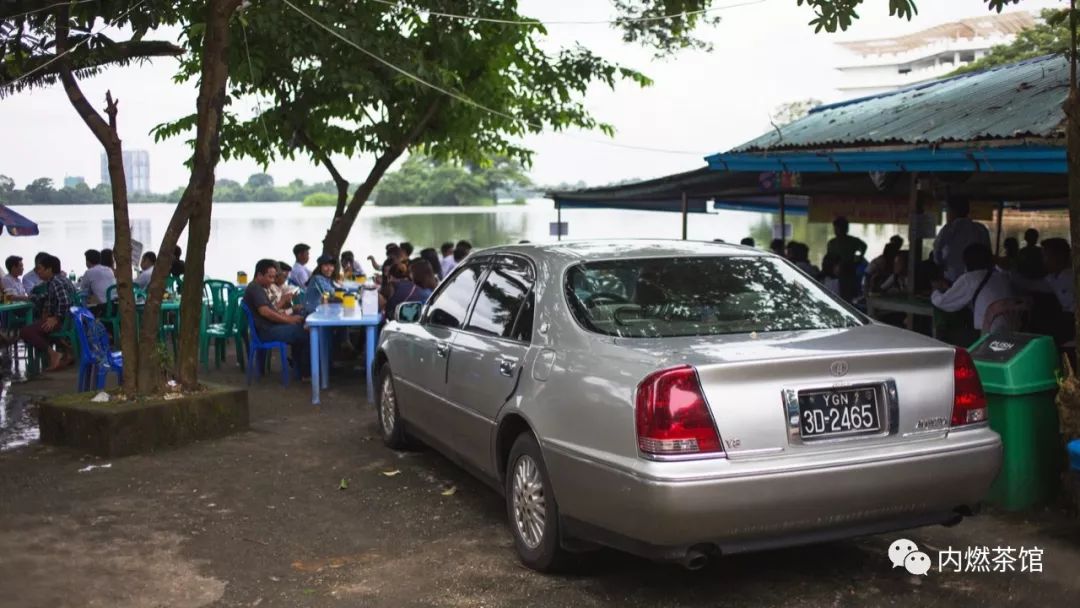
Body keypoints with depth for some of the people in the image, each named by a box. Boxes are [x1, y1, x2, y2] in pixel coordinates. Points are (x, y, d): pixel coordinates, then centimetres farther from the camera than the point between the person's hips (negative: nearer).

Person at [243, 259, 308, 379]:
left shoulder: (258, 288, 20)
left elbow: (270, 311, 21)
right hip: (266, 330, -11)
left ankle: (300, 368, 16)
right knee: (306, 333, -13)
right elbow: (265, 311, -24)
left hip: (269, 327, 11)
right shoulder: (255, 288, -13)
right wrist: (289, 320, -17)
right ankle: (306, 373, -3)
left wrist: (289, 317, 5)